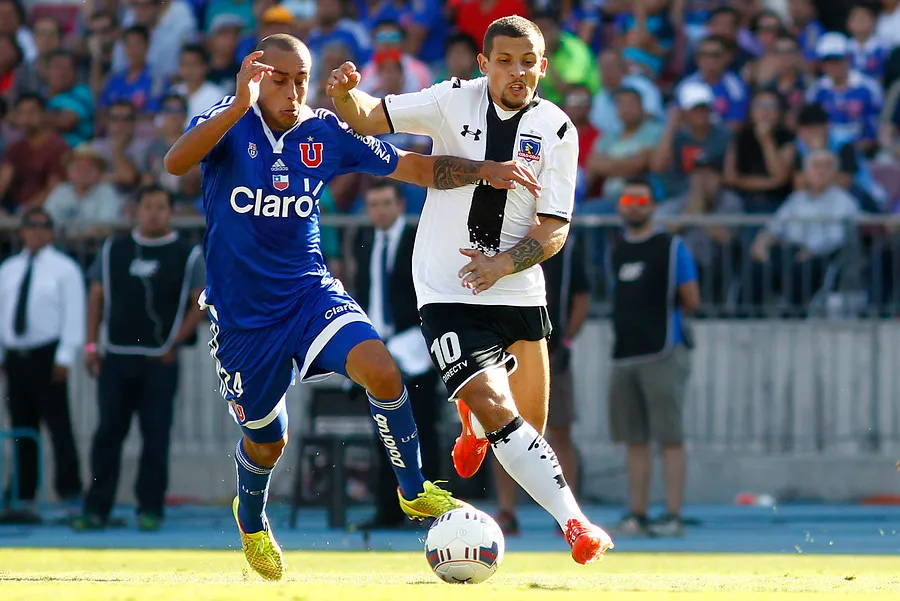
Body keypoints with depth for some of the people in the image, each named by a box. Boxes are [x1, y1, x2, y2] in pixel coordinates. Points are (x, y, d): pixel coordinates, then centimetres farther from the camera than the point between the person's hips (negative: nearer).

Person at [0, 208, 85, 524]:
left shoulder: (64, 269, 0)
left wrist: (64, 358, -12)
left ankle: (71, 495, -7)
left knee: (59, 425, -7)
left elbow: (73, 315, -5)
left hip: (47, 355, -5)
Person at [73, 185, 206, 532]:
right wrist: (91, 344, 5)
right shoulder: (113, 251, 11)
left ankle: (150, 509, 5)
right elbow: (97, 297, 13)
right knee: (107, 434, 0)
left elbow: (199, 304, 0)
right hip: (116, 358, 2)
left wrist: (174, 344, -8)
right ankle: (96, 509, 3)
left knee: (156, 436, -2)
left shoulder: (189, 255, 3)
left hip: (160, 361, -2)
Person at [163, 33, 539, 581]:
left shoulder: (328, 134, -3)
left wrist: (485, 171, -13)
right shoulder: (227, 122, -12)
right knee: (267, 439, 13)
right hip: (241, 308, -2)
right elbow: (176, 163, -32)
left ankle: (414, 491, -7)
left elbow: (416, 168, 2)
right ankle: (252, 522, 47)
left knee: (381, 369, -27)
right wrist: (240, 107, -45)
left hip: (310, 290, 2)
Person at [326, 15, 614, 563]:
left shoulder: (556, 130, -3)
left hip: (520, 295, 3)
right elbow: (370, 118, 1)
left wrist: (503, 264, -22)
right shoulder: (454, 101, -4)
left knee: (531, 428, 11)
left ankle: (473, 421, 46)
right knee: (500, 414, -20)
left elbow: (555, 231, -5)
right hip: (448, 293, -3)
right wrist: (345, 94, -22)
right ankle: (576, 523, -18)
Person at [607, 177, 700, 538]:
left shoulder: (671, 248, 0)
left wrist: (664, 315, 5)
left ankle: (673, 517, -10)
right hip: (624, 355, 6)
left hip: (663, 355, -6)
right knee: (634, 440, 6)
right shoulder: (617, 254, 18)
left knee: (670, 438, -8)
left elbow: (691, 302, -3)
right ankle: (637, 515, 9)